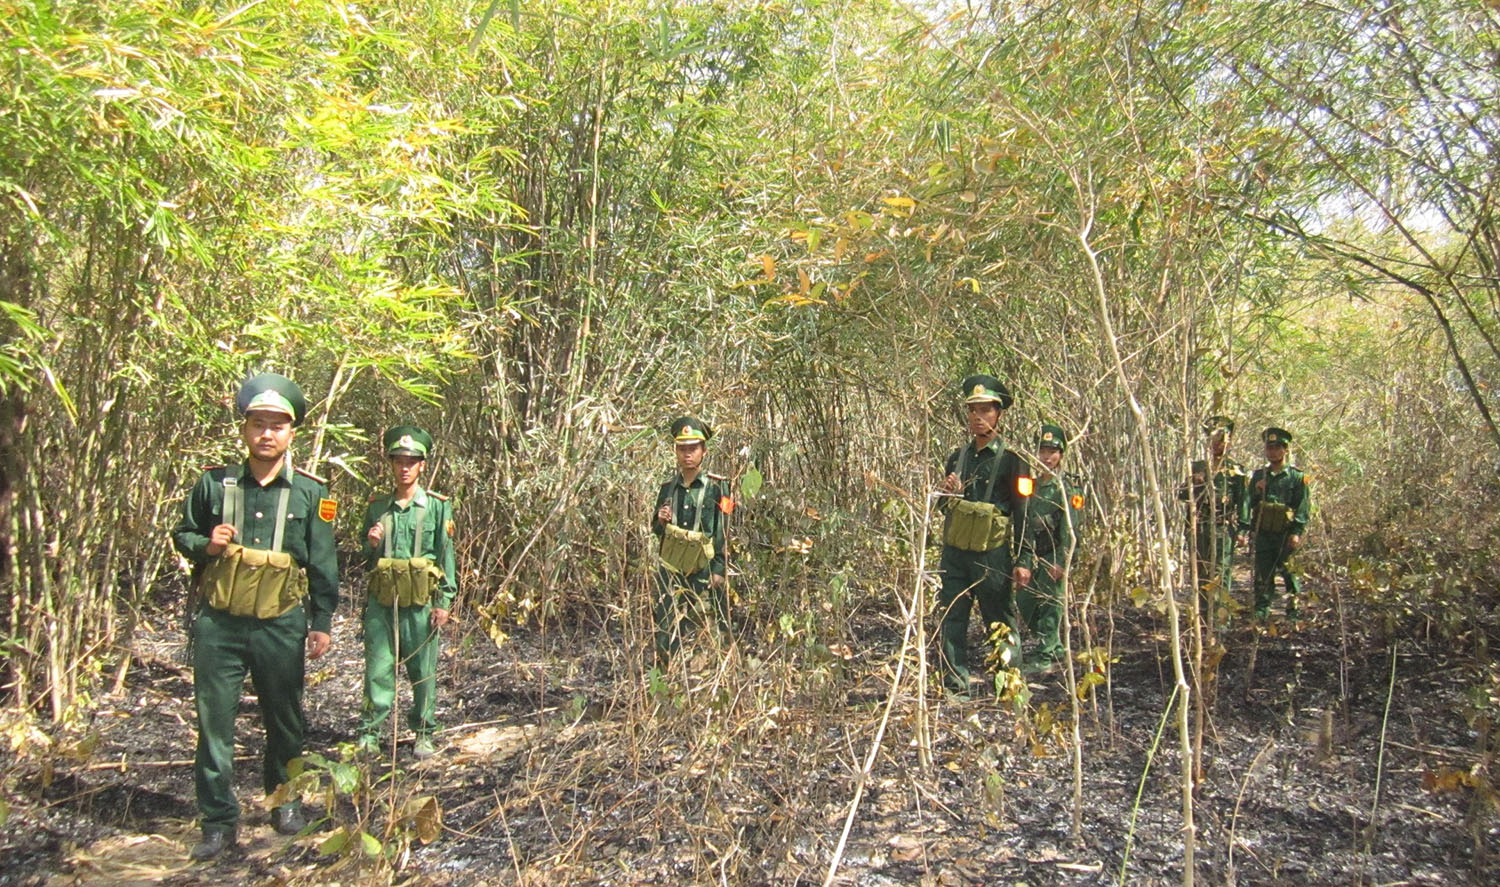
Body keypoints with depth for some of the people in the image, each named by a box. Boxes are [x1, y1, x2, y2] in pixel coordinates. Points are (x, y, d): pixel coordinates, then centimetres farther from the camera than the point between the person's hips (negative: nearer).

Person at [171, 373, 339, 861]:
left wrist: (322, 622, 0)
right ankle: (219, 821, 15)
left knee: (285, 720, 12)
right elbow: (182, 534, 13)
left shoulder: (310, 492, -1)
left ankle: (284, 798, 33)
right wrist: (206, 545, -10)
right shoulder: (214, 483, 1)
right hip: (219, 623, 1)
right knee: (214, 722, 3)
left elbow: (322, 564, 2)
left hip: (281, 625, 0)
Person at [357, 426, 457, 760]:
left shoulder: (437, 506, 2)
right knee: (377, 667, 2)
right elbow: (366, 561, 20)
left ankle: (424, 734, 15)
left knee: (423, 670, 3)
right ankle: (369, 732, 11)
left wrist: (444, 602, -4)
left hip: (420, 603, -2)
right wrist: (371, 545, -3)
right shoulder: (377, 507, 11)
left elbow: (446, 555, 1)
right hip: (381, 601, 2)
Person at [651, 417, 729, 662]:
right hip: (671, 566, 4)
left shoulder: (715, 487, -5)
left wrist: (719, 569, -9)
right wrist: (660, 520, -7)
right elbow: (657, 531, 17)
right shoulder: (668, 487, 7)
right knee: (664, 623, 5)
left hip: (703, 568, -3)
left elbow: (724, 530, -5)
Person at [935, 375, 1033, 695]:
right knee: (952, 620, 4)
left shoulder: (1011, 459, -5)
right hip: (954, 551, 5)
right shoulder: (957, 457, 11)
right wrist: (949, 494, -2)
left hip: (991, 554, -5)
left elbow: (1023, 513, -7)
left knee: (1000, 622, 3)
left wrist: (1023, 561, -11)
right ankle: (955, 687, 12)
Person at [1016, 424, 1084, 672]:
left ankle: (1047, 657, 5)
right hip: (1032, 555, 7)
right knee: (1024, 602, 8)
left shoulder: (1069, 488, -8)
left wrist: (1061, 561, -22)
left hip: (1054, 556, -7)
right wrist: (1022, 559, 14)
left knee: (1049, 604, -6)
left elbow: (1070, 529, -15)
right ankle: (1057, 650, 23)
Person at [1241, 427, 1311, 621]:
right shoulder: (1257, 476, 12)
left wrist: (1297, 532, -11)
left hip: (1286, 536, -2)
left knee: (1290, 573, 1)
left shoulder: (1297, 477, 3)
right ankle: (1261, 612, 7)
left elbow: (1303, 507, -3)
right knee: (1263, 575, 3)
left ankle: (1294, 609, 10)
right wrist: (1243, 528, -5)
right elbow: (1248, 502, 8)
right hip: (1263, 534, 3)